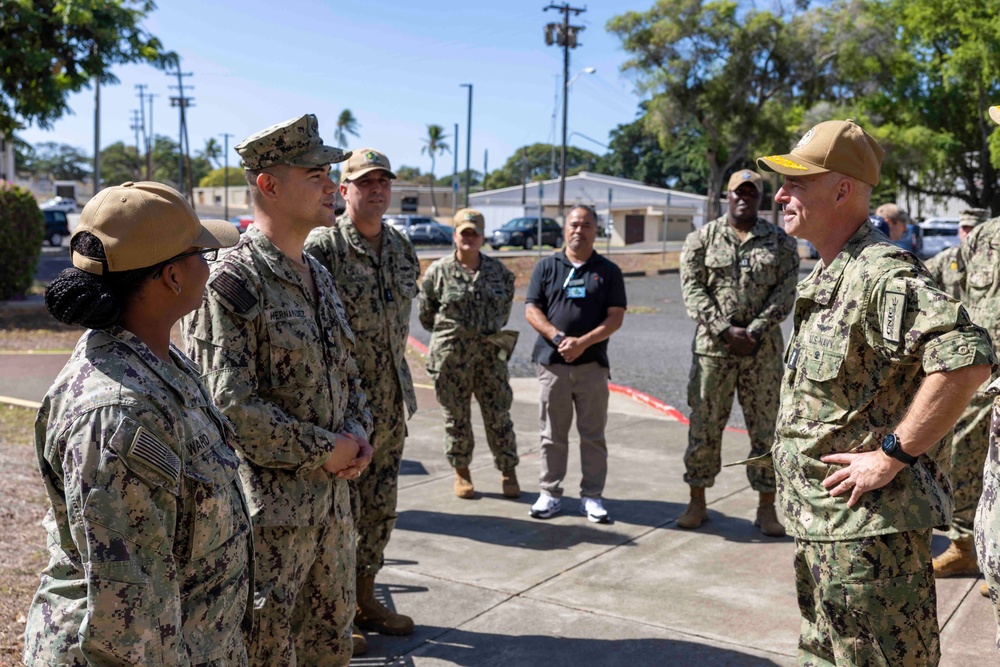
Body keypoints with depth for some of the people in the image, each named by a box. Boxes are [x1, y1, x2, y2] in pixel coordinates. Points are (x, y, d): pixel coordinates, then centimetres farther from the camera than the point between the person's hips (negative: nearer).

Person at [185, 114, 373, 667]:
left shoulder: (318, 276, 10)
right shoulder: (230, 283, -17)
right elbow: (228, 404, -22)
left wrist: (357, 432, 0)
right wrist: (322, 450, -16)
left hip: (333, 497, 8)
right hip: (267, 510, -8)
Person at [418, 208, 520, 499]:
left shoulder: (498, 271, 5)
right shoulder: (439, 271, -2)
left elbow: (506, 306, 18)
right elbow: (426, 313, 6)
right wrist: (448, 333, 9)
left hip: (490, 352, 2)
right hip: (450, 355, -1)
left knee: (498, 414, 3)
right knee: (456, 416, 7)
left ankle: (508, 472, 15)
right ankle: (461, 472, 22)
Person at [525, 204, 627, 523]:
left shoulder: (608, 271, 7)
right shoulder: (546, 267, 9)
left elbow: (615, 317, 0)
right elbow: (532, 310, 3)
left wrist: (582, 343, -14)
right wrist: (559, 338, -13)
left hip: (592, 364, 0)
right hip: (552, 362, 0)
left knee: (593, 434, 4)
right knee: (552, 434, 6)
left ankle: (592, 496, 14)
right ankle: (550, 494, 15)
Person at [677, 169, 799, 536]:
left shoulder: (781, 241, 7)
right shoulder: (701, 239, 5)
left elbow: (784, 293, -1)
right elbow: (693, 290, -3)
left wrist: (754, 333, -13)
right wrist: (725, 331, -13)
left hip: (763, 351, 0)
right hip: (712, 348, 0)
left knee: (765, 428, 5)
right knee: (703, 426, 5)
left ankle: (767, 508, 16)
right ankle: (697, 502, 18)